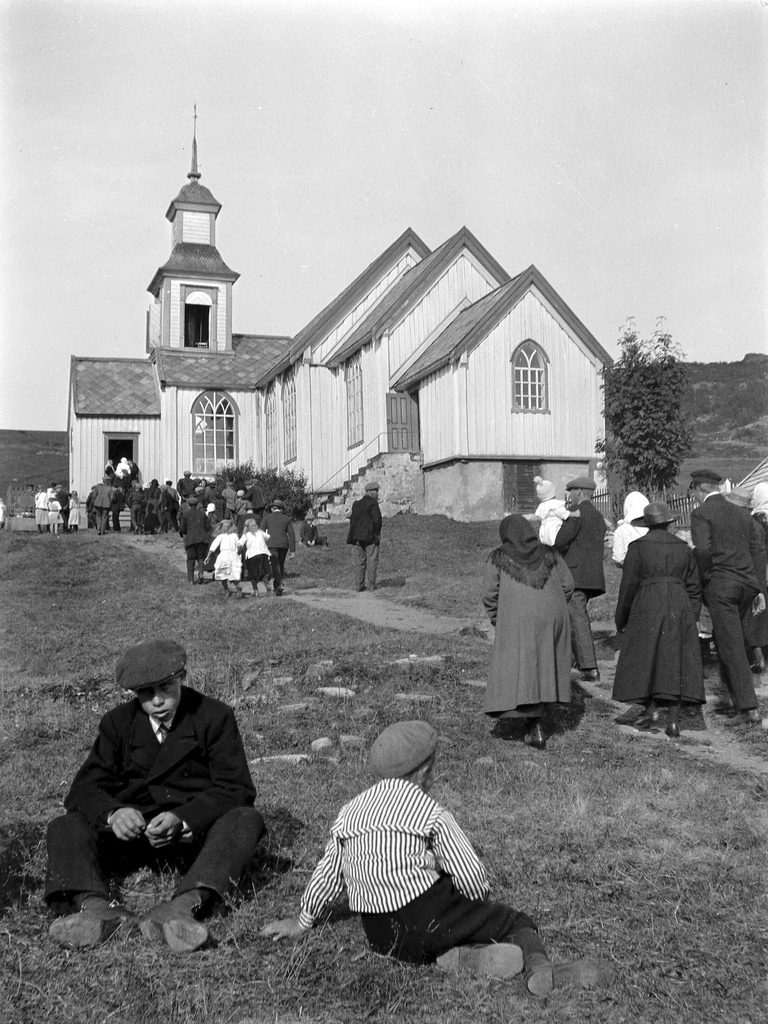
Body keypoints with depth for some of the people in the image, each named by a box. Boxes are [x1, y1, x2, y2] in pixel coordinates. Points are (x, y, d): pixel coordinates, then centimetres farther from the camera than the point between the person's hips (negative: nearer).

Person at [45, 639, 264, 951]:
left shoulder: (215, 716, -2)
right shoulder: (118, 722, 7)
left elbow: (236, 788, -10)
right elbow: (85, 788, 0)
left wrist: (181, 819, -27)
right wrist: (112, 814, -24)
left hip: (195, 832, -2)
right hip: (133, 830, 3)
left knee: (246, 820, -31)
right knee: (65, 828, -18)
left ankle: (184, 905, -51)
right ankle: (95, 907, -44)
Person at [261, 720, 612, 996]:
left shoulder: (349, 812, 8)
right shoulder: (432, 813, -6)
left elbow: (327, 875, 16)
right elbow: (472, 878, -8)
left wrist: (302, 922, 32)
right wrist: (476, 911, 14)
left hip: (380, 937, 5)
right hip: (429, 921, -4)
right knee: (518, 922, 8)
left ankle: (459, 958, -9)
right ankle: (539, 967, -22)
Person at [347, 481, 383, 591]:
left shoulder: (356, 504, 12)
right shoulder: (373, 503, -8)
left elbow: (352, 520, 11)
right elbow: (377, 520, -14)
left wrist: (353, 538, 11)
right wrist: (377, 534, -2)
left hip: (357, 537, 6)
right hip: (370, 536, -6)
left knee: (359, 561, 8)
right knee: (372, 561, 0)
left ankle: (359, 585, 6)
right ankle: (371, 585, -1)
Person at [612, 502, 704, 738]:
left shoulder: (638, 547, -3)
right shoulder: (683, 548, 9)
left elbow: (628, 586, -3)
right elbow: (694, 587, 10)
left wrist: (621, 619, 6)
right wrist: (692, 617, 18)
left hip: (647, 607, -3)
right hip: (679, 608, 3)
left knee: (644, 658, 10)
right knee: (676, 661, 5)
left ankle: (651, 707, 1)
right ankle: (673, 720, 2)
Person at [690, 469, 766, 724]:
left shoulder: (701, 513, -5)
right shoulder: (742, 513, 14)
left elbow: (703, 550, -17)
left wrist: (701, 582, -2)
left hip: (720, 584, -6)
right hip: (747, 583, 6)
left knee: (732, 645, -4)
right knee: (724, 636, 24)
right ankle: (729, 682, 32)